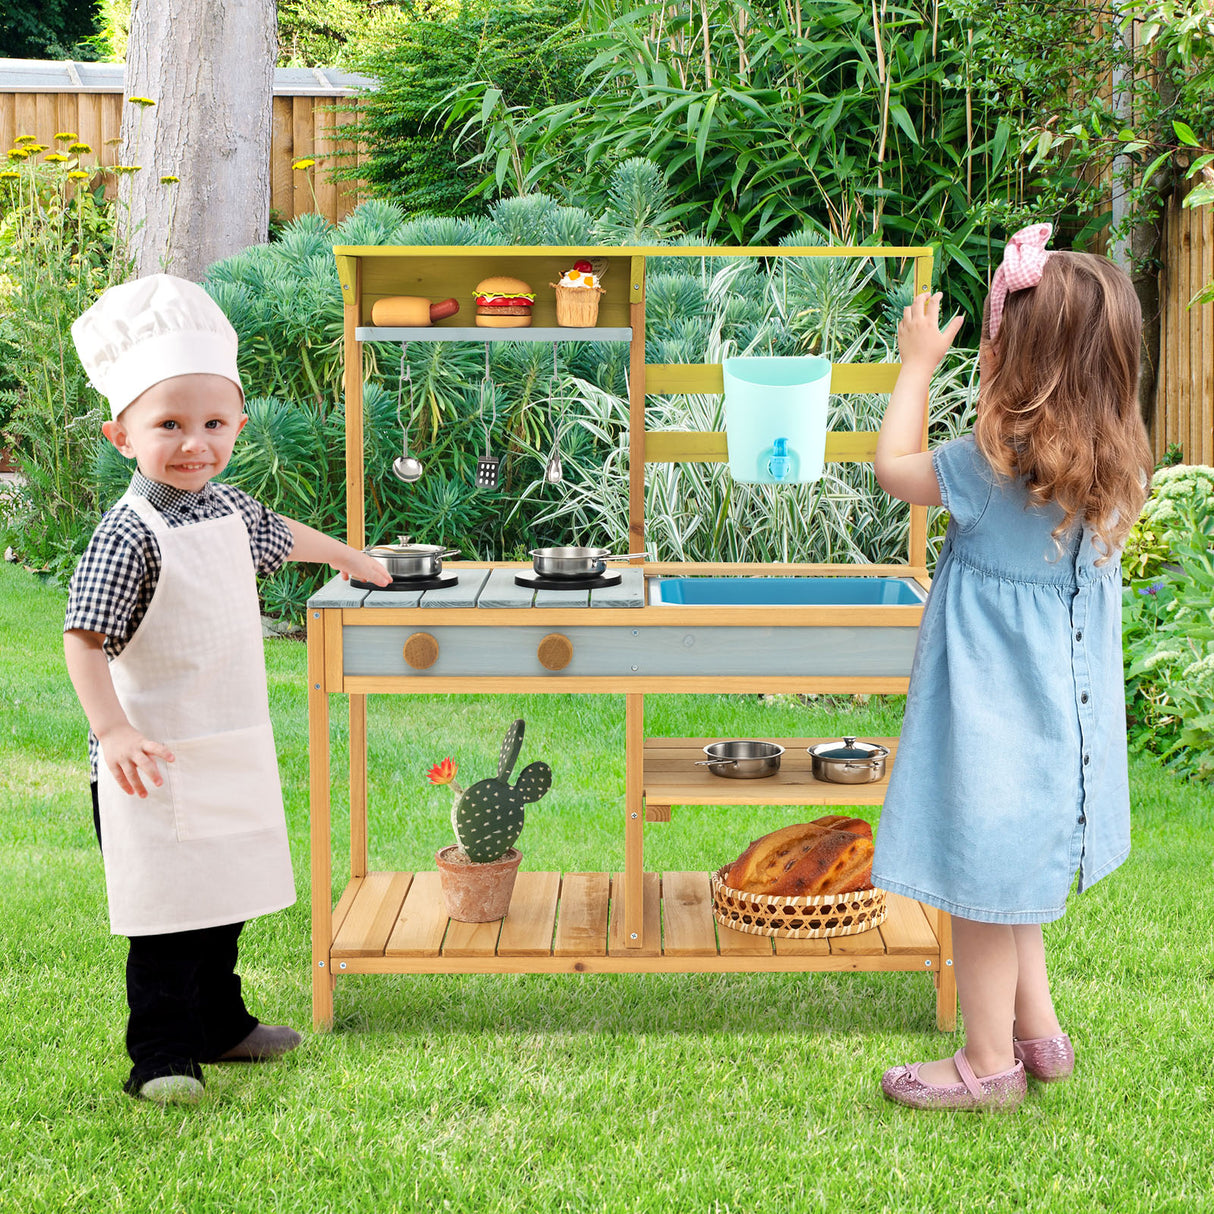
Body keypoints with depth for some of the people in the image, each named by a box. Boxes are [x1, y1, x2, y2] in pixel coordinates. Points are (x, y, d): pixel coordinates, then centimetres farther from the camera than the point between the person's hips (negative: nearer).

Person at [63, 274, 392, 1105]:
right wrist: (114, 731, -33)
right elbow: (84, 640, -22)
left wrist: (350, 558, 45)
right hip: (159, 763, -8)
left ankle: (220, 1025, 32)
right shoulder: (129, 536, -19)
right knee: (167, 912, -4)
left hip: (232, 751, 8)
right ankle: (161, 1055, 6)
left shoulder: (225, 507, 6)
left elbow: (277, 534, 29)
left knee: (225, 897, 17)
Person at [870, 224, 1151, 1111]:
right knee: (1008, 880, 23)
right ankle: (1039, 1034, 33)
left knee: (981, 882, 5)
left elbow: (893, 466, -8)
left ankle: (990, 1064, 16)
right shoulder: (1114, 466, -3)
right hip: (1055, 706, 8)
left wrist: (919, 363, 1)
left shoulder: (994, 465, -23)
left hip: (991, 712, -8)